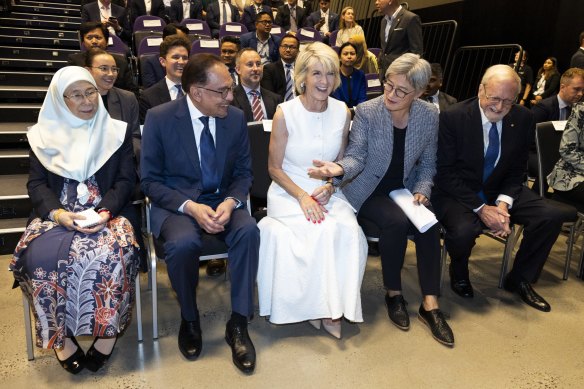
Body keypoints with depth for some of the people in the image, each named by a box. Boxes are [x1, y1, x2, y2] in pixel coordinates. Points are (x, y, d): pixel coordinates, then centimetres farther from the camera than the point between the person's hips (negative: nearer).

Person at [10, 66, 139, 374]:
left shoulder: (117, 131, 10)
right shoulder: (43, 134, 13)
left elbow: (126, 179, 4)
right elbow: (36, 183, 7)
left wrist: (106, 211, -15)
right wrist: (56, 212, -14)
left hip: (106, 212, -1)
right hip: (57, 214, 1)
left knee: (113, 254, -32)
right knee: (40, 256, -30)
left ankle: (107, 330, -14)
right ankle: (59, 333, -12)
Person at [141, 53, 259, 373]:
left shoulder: (236, 118, -1)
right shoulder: (159, 118, -10)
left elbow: (243, 172, 5)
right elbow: (150, 180, -7)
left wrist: (230, 202, -16)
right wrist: (190, 206, -22)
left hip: (221, 201, 3)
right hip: (175, 204, -2)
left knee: (249, 231, -29)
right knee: (184, 242, -34)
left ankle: (238, 324, -13)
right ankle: (189, 320, -4)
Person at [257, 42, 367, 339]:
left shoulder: (342, 112, 3)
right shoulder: (285, 114, -8)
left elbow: (341, 162, 13)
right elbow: (274, 168, -3)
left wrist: (330, 187, -8)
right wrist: (302, 196, -17)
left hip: (328, 193, 3)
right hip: (288, 193, -3)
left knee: (349, 231, -25)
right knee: (324, 231, -29)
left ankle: (335, 306, -9)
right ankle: (317, 306, -8)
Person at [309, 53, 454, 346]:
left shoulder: (429, 115, -4)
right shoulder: (366, 112, -13)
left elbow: (427, 163, 6)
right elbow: (356, 158, -15)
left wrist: (422, 190, -11)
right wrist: (340, 168, -37)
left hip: (403, 191, 3)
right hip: (367, 193, -3)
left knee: (428, 224, -25)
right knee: (396, 221, -30)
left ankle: (430, 305, -13)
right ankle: (393, 294, -6)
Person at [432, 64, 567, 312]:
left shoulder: (523, 119, -4)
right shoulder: (453, 117, -17)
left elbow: (517, 170, 3)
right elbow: (445, 172, -16)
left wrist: (504, 203, -16)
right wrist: (480, 208, -22)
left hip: (499, 190, 5)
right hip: (457, 193, -5)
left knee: (551, 217, -12)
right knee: (464, 230, -34)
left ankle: (519, 280, 12)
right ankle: (459, 274, 5)